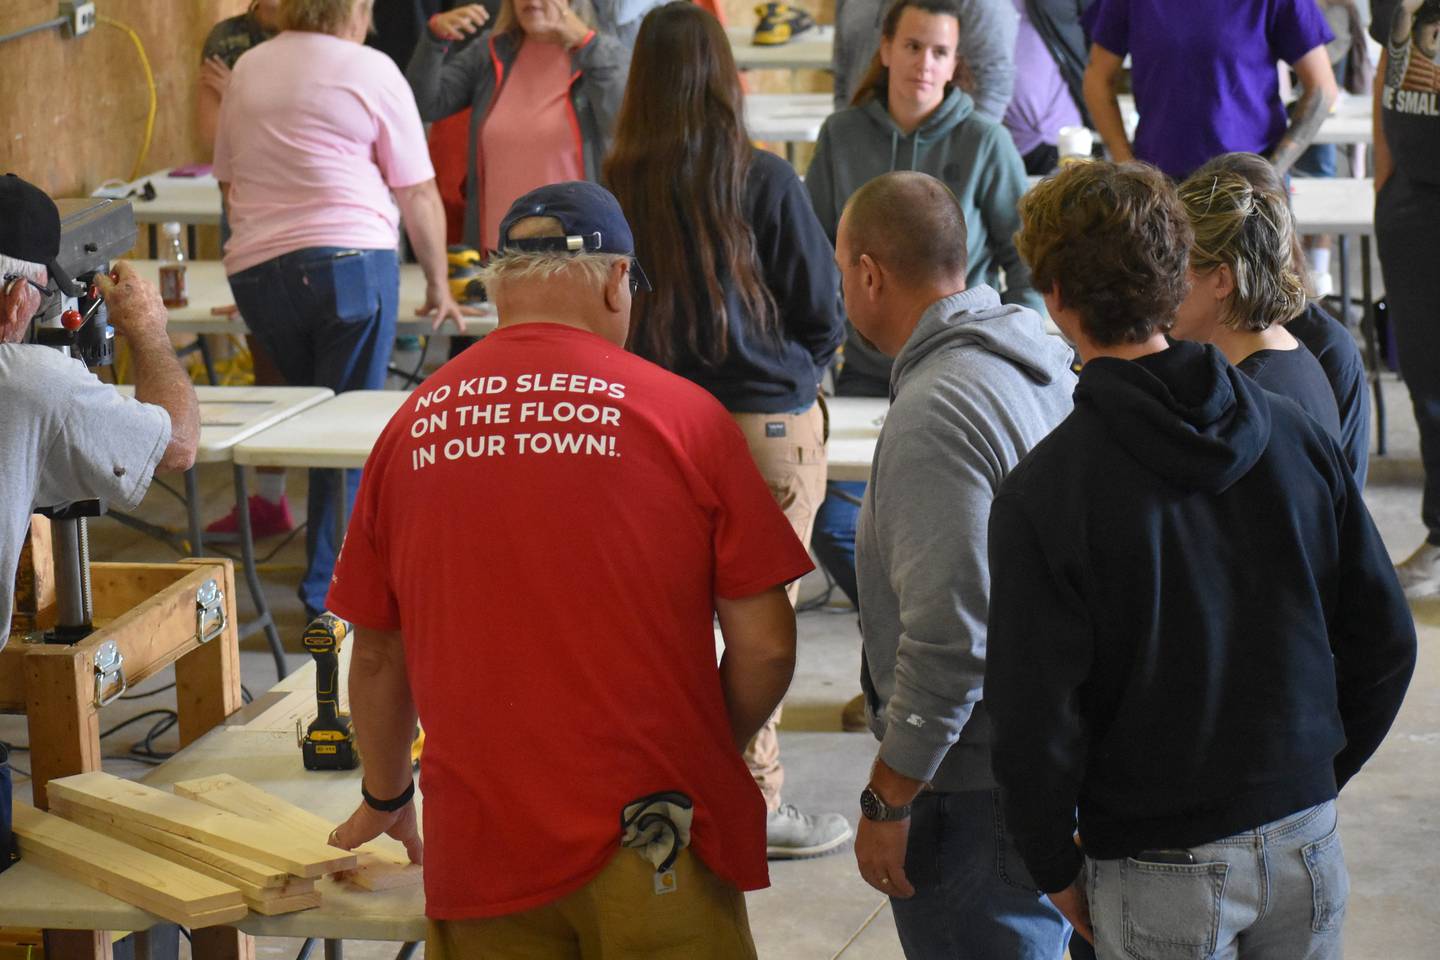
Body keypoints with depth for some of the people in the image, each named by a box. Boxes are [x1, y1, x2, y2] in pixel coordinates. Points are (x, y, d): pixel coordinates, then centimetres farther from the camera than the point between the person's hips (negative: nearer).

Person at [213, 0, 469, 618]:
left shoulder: (247, 69, 15)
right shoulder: (371, 70, 1)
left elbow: (228, 181, 23)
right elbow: (418, 196, 3)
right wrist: (438, 287, 14)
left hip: (255, 270, 5)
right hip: (351, 259, -5)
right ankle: (329, 594, -2)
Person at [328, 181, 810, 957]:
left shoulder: (413, 428, 2)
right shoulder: (683, 414, -6)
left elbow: (378, 657, 10)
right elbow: (765, 644, -5)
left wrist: (384, 798, 27)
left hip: (477, 848, 2)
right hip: (653, 852, -2)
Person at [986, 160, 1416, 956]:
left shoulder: (1041, 494, -16)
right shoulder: (1293, 434, -3)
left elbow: (1034, 719, -15)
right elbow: (1385, 639, 3)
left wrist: (1056, 868, 0)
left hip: (1161, 868, -4)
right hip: (1306, 839, 4)